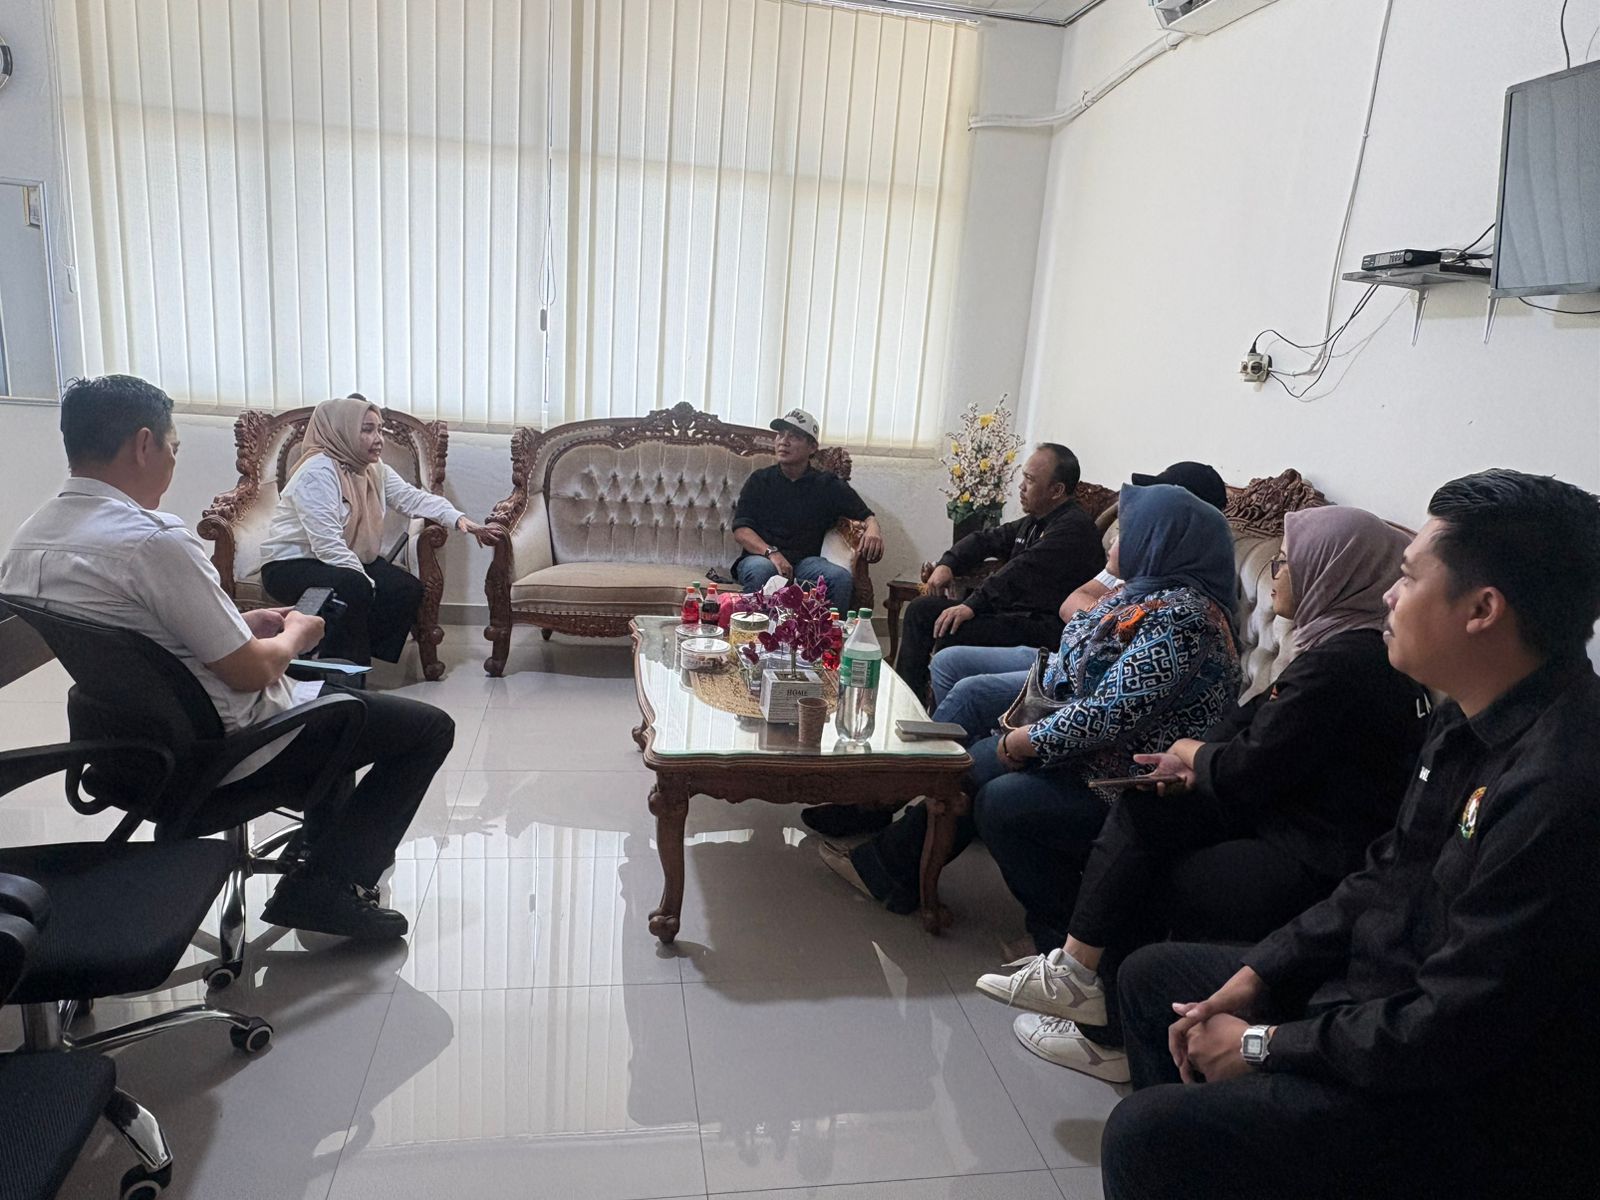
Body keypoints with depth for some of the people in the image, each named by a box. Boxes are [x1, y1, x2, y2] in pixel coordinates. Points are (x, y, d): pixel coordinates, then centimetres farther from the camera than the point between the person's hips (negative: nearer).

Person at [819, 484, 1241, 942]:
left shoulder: (1179, 617, -25)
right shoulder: (1156, 594, 9)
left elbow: (1112, 714, -29)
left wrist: (1025, 742, -16)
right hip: (1095, 753, 10)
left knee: (1000, 802, -17)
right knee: (975, 764, 8)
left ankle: (1063, 932, 4)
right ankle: (888, 866, 20)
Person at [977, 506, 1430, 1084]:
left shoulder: (1340, 664, -23)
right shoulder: (1350, 646, 9)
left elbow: (1247, 771, -21)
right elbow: (1257, 718, 14)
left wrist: (1192, 752, -1)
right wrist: (1196, 763, 0)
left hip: (1311, 868, -9)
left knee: (1140, 885, 2)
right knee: (1142, 812, 3)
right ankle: (1080, 971, 7)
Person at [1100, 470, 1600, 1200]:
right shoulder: (1477, 721, -1)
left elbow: (1456, 1032, -27)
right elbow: (1384, 880, 9)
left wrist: (1264, 1045, -14)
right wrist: (1256, 976, 2)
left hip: (1468, 1103, -9)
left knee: (1144, 1139, -23)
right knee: (1152, 976, 18)